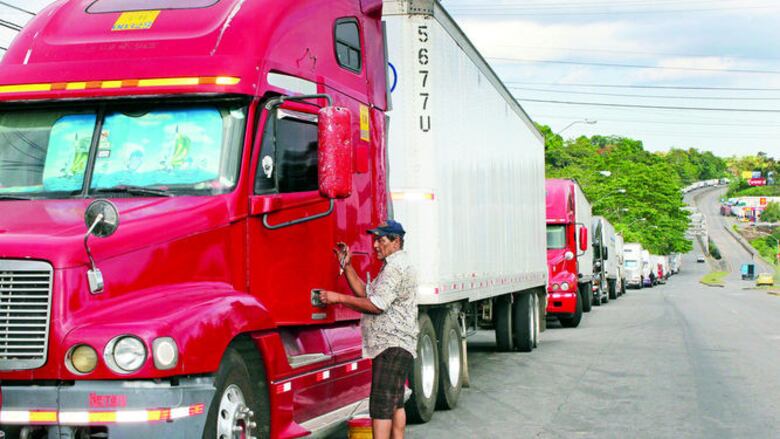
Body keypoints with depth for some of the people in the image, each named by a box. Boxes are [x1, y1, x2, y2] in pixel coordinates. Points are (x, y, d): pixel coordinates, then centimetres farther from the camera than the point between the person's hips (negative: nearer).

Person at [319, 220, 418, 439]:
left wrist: (339, 298, -17)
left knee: (380, 404, -15)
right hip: (394, 346, 11)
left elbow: (376, 305, -22)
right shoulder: (393, 267, 21)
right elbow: (365, 292, 19)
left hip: (392, 345, -11)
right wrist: (347, 266, 10)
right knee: (395, 403, 16)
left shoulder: (397, 267, -15)